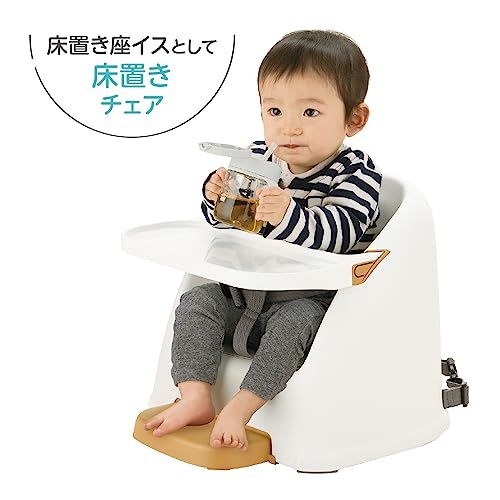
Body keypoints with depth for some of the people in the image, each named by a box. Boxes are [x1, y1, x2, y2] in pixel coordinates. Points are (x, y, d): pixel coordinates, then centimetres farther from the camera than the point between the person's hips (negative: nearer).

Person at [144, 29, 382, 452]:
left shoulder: (357, 175, -13)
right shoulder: (258, 157, 2)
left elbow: (335, 233, -30)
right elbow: (225, 221, 8)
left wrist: (288, 217, -48)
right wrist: (217, 197, -16)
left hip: (314, 298, -6)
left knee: (293, 318, -33)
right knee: (197, 301, -10)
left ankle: (239, 409, -29)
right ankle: (195, 398, -14)